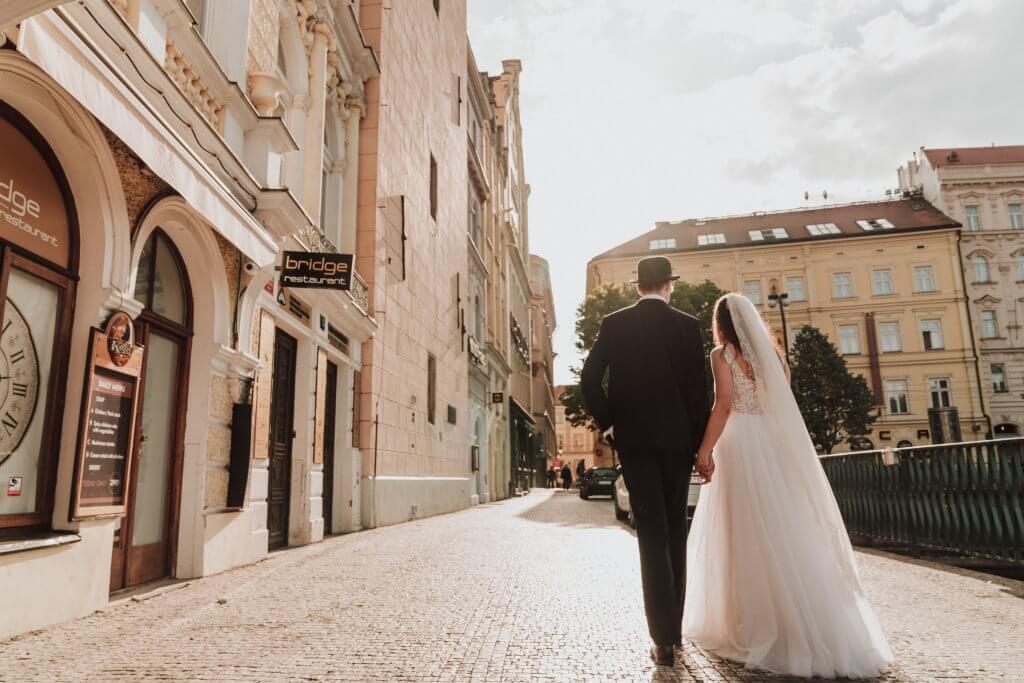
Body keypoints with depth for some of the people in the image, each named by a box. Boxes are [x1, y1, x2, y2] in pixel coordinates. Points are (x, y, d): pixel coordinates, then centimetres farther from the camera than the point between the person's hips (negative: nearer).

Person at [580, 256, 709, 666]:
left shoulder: (614, 324, 1)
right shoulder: (687, 325, 0)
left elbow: (590, 378, -5)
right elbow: (698, 388, -3)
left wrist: (607, 425, 6)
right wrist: (700, 445, 3)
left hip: (634, 438, 0)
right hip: (677, 438, 1)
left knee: (652, 535, 1)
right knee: (675, 532, 14)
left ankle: (663, 638, -4)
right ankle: (674, 627, 23)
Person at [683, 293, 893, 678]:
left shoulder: (722, 354, -3)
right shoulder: (770, 352, 15)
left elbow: (724, 404, -14)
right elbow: (782, 402, 13)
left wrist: (705, 449, -15)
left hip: (741, 444, -6)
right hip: (776, 443, 6)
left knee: (747, 535, 0)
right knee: (785, 529, 11)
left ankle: (757, 627, 6)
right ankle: (815, 628, 18)